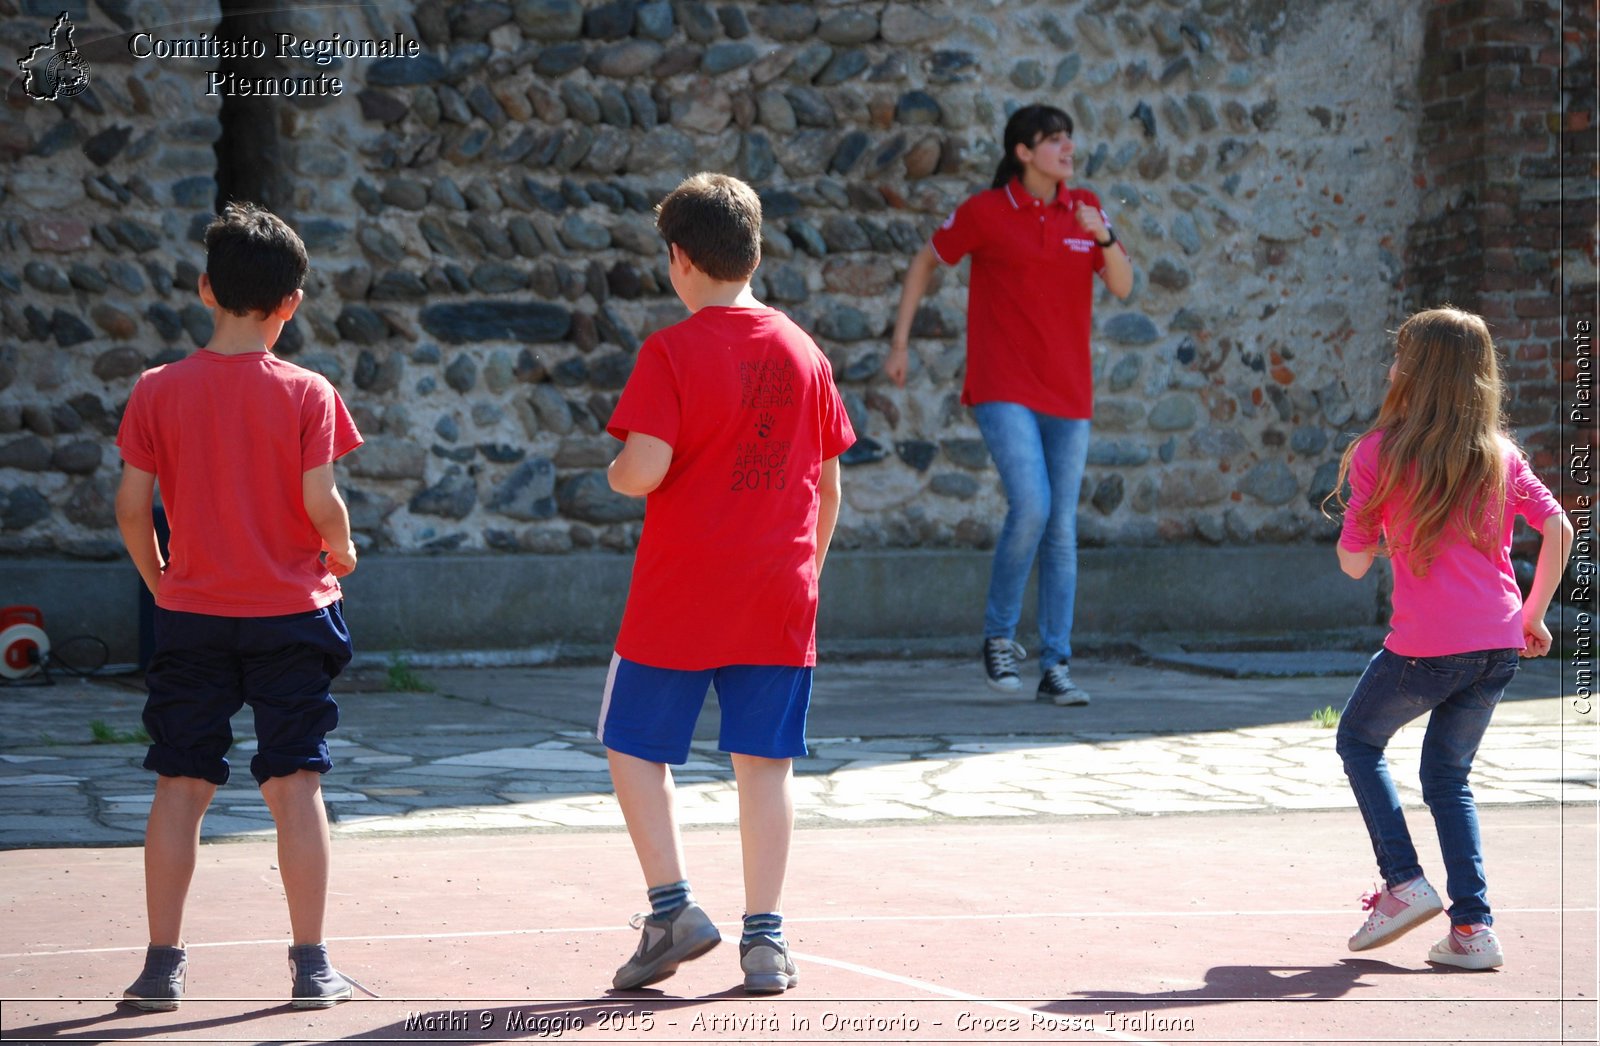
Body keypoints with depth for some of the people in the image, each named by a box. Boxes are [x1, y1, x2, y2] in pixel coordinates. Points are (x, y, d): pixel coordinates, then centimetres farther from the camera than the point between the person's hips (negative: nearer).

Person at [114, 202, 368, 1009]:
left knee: (181, 787, 7)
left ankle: (162, 963, 7)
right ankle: (311, 965, 4)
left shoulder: (158, 390, -3)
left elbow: (131, 505, -4)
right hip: (290, 610, -1)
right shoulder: (305, 393, -8)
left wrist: (158, 581, 13)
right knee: (294, 786, 3)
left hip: (192, 612, 1)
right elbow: (320, 503, -12)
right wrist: (341, 552, 9)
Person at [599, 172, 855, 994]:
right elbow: (829, 485, 9)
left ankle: (671, 907, 0)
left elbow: (643, 469, -19)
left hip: (680, 600, -4)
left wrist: (616, 473, 4)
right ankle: (764, 938, 4)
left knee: (634, 747, 11)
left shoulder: (670, 353, -10)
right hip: (779, 601, 4)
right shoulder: (803, 352, 5)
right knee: (764, 760, 7)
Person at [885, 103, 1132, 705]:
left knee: (1061, 530, 4)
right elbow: (925, 263, 8)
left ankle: (1056, 668, 10)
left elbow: (1123, 287, 3)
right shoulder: (986, 212, -4)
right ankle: (999, 634, 2)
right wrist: (899, 344, 7)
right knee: (1031, 507, -20)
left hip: (1067, 393, 4)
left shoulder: (1084, 209, 8)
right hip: (1004, 388, -4)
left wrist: (1105, 238, -16)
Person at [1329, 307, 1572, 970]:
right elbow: (1558, 529, -1)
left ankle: (1403, 882, 6)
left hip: (1425, 647, -4)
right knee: (1448, 775, 19)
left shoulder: (1378, 453, -4)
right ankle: (1472, 928, 6)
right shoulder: (1499, 453, 7)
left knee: (1358, 741, 21)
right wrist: (1533, 615, 9)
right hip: (1498, 645, 4)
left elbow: (1354, 563, -2)